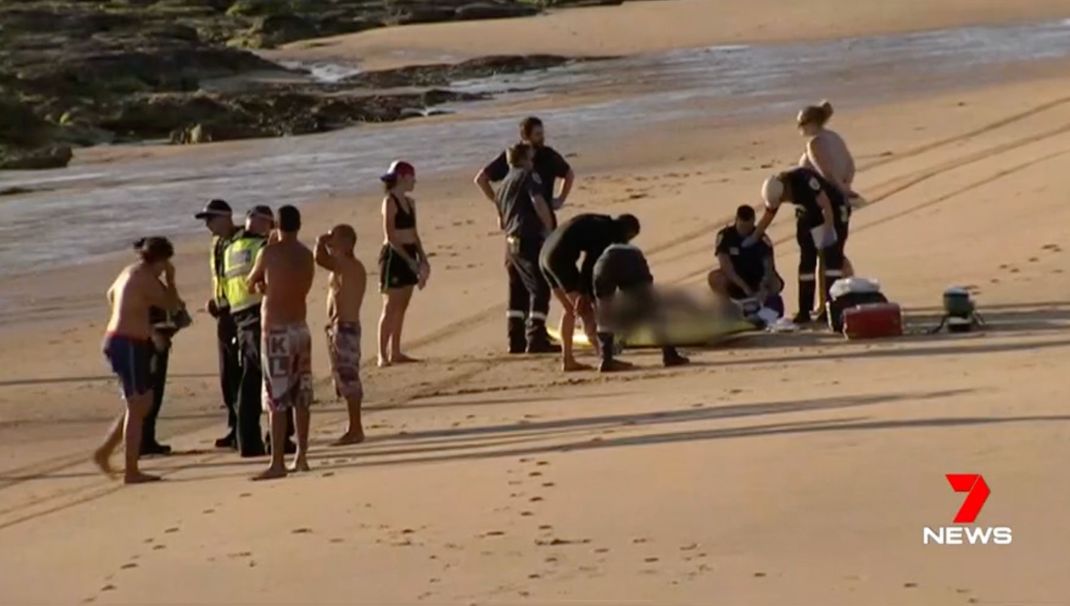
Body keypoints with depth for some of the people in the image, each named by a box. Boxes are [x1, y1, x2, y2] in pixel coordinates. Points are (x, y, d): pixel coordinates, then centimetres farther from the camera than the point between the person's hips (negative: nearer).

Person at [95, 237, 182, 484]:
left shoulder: (129, 273, 14)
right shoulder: (146, 279, -16)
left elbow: (111, 294, 33)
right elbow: (172, 305, -12)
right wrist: (170, 279, 2)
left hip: (117, 340, 10)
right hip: (129, 345, -10)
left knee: (142, 403, 17)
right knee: (137, 407, -4)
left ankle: (104, 452, 20)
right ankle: (131, 471, 0)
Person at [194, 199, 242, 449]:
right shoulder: (218, 244, 15)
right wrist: (215, 302, 11)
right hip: (224, 315, 9)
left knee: (238, 374, -10)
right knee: (226, 376, 12)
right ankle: (235, 428, 19)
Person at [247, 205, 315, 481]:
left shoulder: (270, 252, -9)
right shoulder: (307, 255, 7)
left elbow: (251, 283, 6)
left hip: (276, 331, -6)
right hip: (300, 328, 6)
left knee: (277, 401, -7)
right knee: (301, 398, 12)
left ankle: (278, 463, -9)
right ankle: (301, 457, 17)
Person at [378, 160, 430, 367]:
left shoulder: (410, 202, 13)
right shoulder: (390, 202, -11)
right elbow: (390, 236, -16)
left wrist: (422, 259, 11)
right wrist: (409, 259, -19)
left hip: (409, 256, 8)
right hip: (394, 256, -8)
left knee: (402, 307, 10)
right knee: (391, 307, -7)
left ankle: (395, 352, 15)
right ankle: (383, 355, -5)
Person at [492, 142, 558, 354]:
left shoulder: (504, 184, 23)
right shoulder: (528, 176, -2)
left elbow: (502, 220, 29)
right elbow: (538, 202, -18)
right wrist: (550, 229, -10)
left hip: (511, 243, 8)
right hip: (530, 239, -8)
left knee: (518, 292, 13)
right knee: (539, 289, -8)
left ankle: (516, 341, 14)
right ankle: (536, 339, -14)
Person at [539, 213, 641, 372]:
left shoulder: (597, 222, 20)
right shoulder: (606, 231, -6)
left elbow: (589, 262, 18)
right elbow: (590, 265, -12)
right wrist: (583, 294, -9)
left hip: (546, 256, 10)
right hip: (561, 259, -10)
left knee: (570, 309, 19)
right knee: (586, 310, -4)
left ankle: (567, 360, 17)